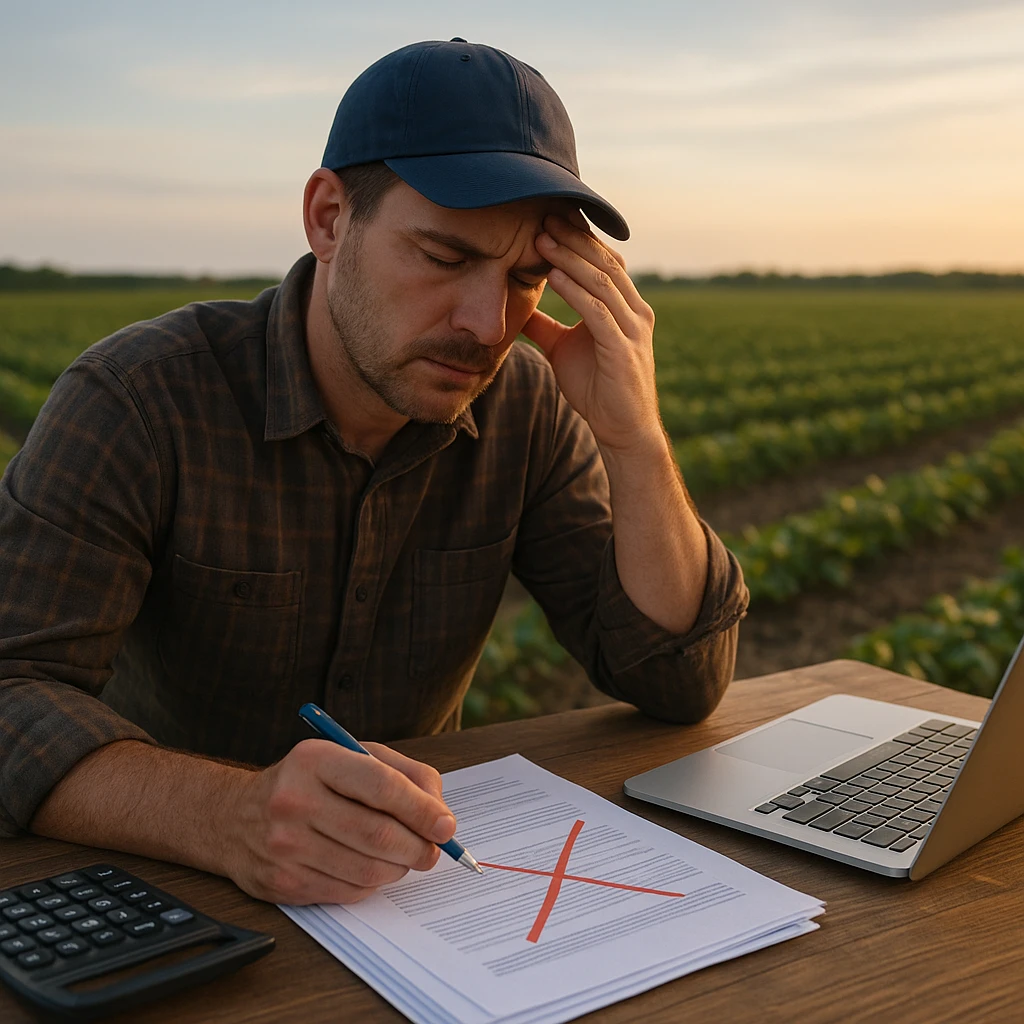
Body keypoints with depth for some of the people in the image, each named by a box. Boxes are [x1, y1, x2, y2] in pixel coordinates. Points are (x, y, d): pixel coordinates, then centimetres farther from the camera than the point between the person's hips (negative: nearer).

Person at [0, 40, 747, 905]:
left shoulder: (527, 410, -7)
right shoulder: (136, 400, -17)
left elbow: (681, 686, -7)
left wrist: (634, 437, -20)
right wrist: (230, 817, -44)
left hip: (417, 876, 1)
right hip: (169, 890, 0)